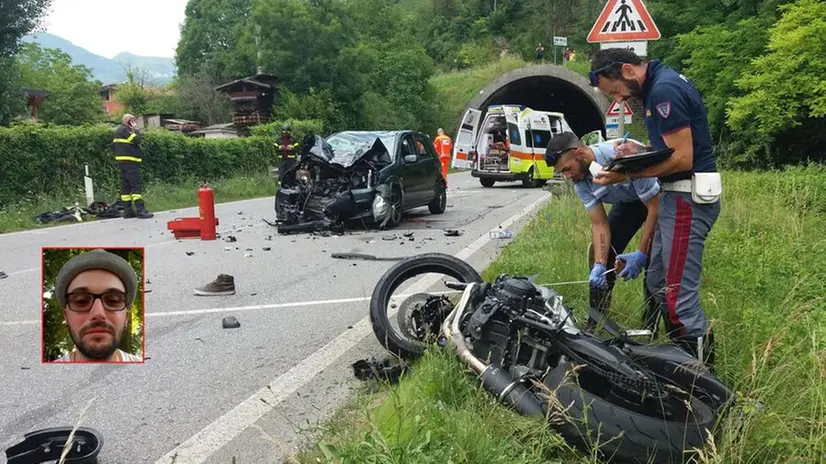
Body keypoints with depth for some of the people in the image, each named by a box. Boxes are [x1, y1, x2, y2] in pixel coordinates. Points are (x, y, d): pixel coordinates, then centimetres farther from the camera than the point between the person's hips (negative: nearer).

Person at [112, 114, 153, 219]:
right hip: (129, 162, -10)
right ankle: (140, 210, -20)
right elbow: (137, 140, -20)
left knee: (125, 186, 8)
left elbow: (113, 146, 23)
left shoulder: (119, 130, 20)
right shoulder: (124, 130, -11)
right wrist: (136, 130, -6)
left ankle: (127, 211, 10)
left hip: (122, 162, 10)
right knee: (136, 186, -14)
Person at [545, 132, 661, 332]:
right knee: (603, 252, -4)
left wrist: (641, 253, -31)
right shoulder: (581, 181, -18)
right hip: (628, 201, 6)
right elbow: (600, 224, -16)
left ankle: (650, 328, -2)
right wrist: (599, 265, -30)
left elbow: (654, 208, -31)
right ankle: (594, 325, 8)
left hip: (658, 199, -5)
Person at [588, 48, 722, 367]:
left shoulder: (664, 91, -17)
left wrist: (627, 175, -16)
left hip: (689, 198, -11)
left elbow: (682, 159, -21)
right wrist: (642, 150, 7)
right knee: (658, 284, 15)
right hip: (678, 195, 11)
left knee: (679, 295, -8)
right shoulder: (660, 83, 15)